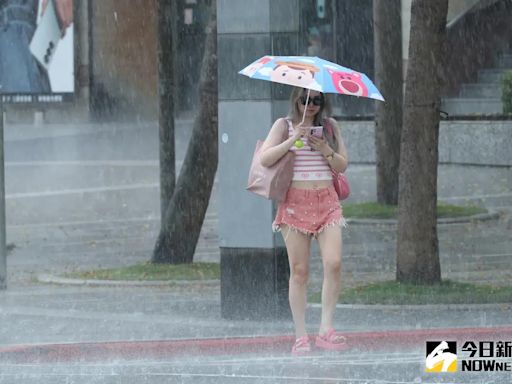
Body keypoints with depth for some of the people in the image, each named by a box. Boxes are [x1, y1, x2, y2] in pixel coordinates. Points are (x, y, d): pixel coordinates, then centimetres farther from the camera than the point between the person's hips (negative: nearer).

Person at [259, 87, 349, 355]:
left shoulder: (330, 126, 12)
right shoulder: (284, 125, 5)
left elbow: (343, 165, 9)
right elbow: (265, 159, -5)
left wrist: (325, 150, -9)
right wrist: (293, 140, -15)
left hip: (326, 200, 2)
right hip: (295, 201, -2)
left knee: (333, 263, -15)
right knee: (299, 271, -2)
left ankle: (326, 330, -10)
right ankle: (300, 336, 2)